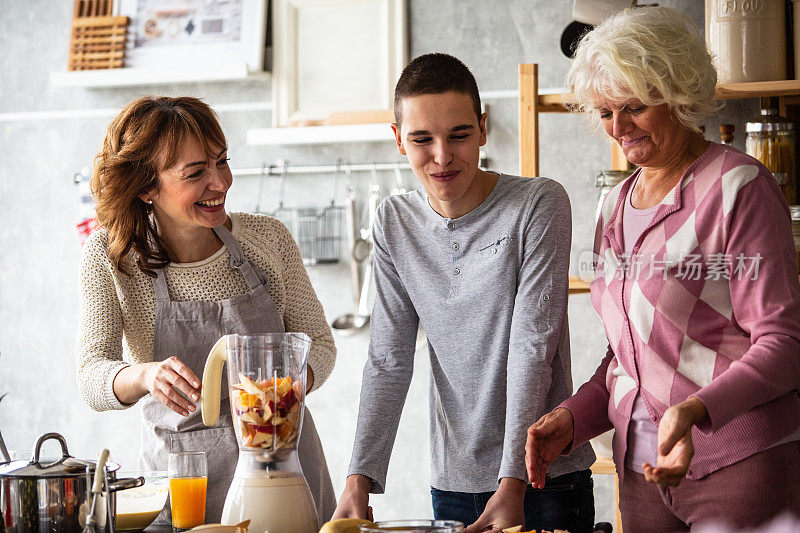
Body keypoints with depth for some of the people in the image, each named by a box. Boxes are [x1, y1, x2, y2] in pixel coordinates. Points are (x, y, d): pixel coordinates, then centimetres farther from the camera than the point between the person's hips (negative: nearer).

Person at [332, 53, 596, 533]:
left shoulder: (540, 204, -10)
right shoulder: (395, 224, 3)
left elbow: (533, 349, -15)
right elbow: (388, 362, 1)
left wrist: (512, 484, -21)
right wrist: (359, 481, -11)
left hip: (544, 475, -3)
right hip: (453, 479, 4)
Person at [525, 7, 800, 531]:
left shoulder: (738, 188, -7)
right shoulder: (617, 208, 16)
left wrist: (695, 409, -28)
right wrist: (574, 416, 3)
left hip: (742, 465, -6)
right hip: (644, 468, 6)